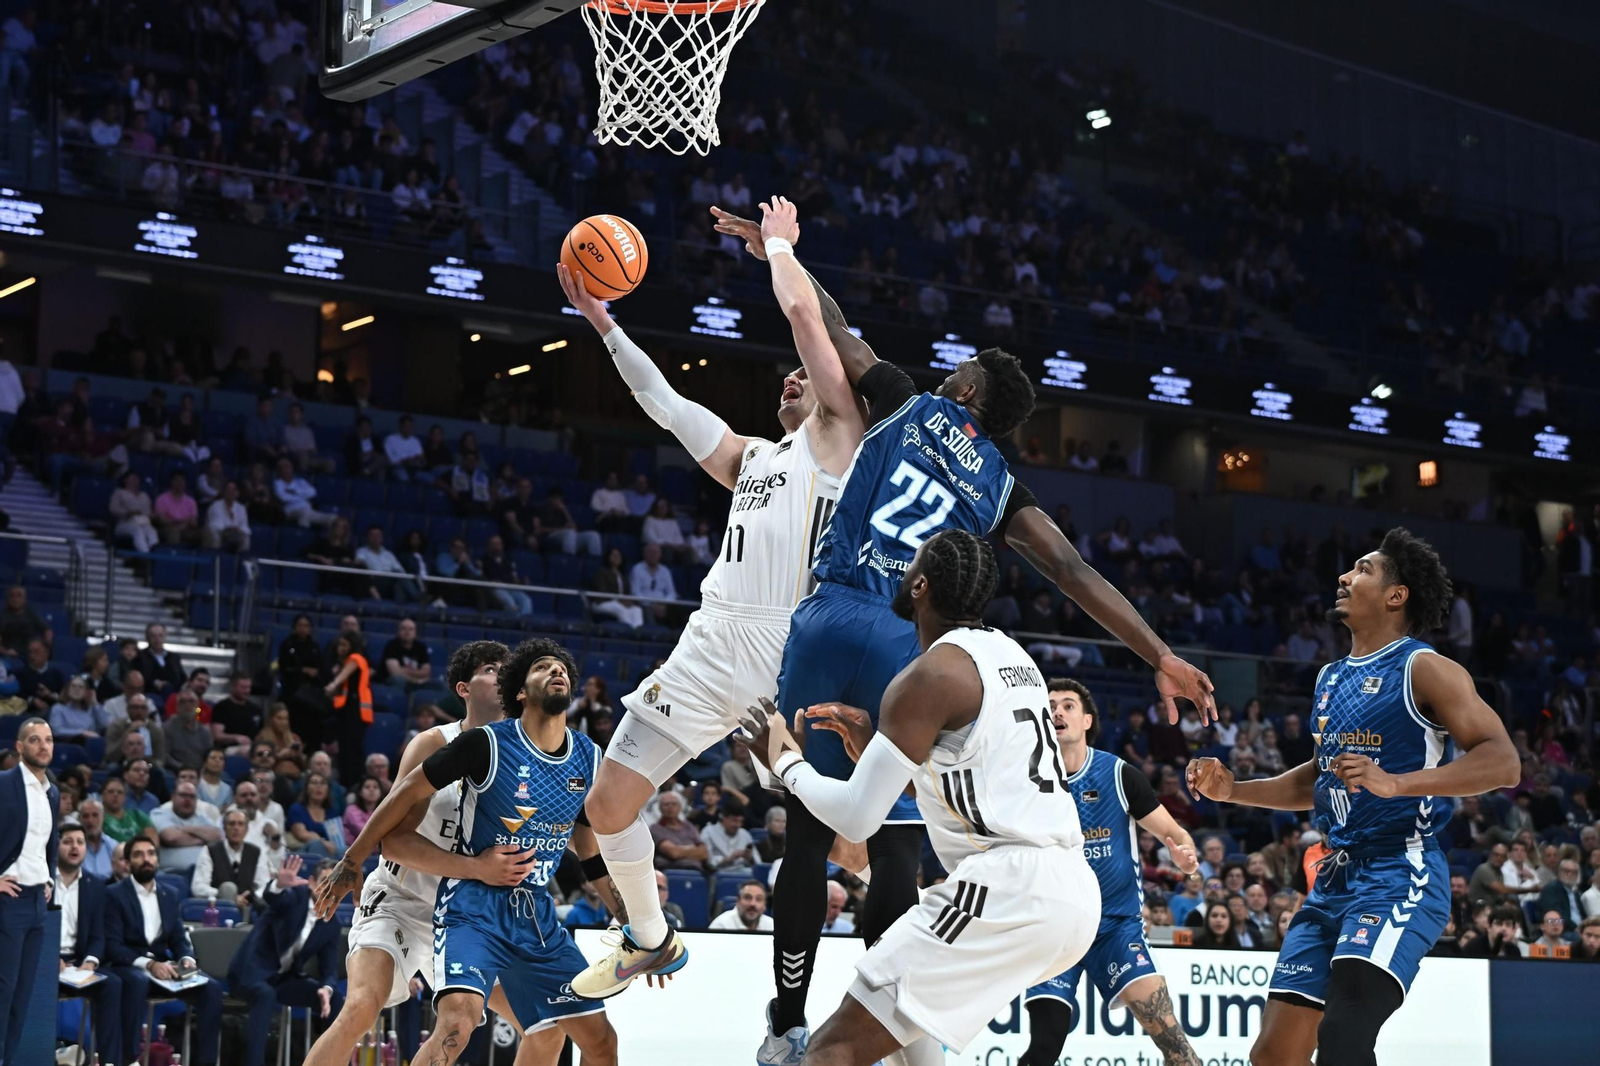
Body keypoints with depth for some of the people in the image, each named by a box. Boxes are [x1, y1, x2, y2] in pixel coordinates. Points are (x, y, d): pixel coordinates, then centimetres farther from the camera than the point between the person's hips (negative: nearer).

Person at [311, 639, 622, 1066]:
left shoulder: (589, 758, 3)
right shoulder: (488, 743, -13)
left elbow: (593, 851, 17)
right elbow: (409, 791, -4)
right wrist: (350, 864, -1)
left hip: (537, 912, 6)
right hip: (473, 904, -6)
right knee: (459, 1019, -30)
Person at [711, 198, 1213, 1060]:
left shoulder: (906, 406, 13)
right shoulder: (1000, 488, 16)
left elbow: (816, 320, 18)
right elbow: (1076, 574, 7)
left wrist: (781, 247, 35)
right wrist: (1161, 656, 5)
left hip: (831, 620, 0)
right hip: (907, 647, 1)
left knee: (807, 833, 6)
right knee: (895, 848, 6)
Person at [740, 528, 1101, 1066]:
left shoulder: (928, 676, -7)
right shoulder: (1012, 655, 19)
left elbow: (856, 818, -9)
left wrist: (785, 761, 8)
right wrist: (874, 749, 24)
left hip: (1010, 891, -10)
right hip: (1075, 889, 10)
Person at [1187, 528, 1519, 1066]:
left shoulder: (1423, 669, -7)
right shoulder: (1331, 678, 18)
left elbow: (1502, 762, -18)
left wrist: (1394, 783, -29)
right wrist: (1232, 790, 19)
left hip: (1398, 876, -8)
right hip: (1333, 880, 8)